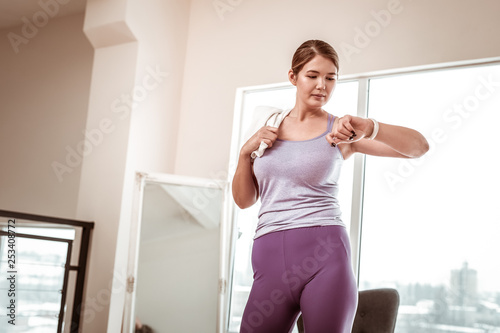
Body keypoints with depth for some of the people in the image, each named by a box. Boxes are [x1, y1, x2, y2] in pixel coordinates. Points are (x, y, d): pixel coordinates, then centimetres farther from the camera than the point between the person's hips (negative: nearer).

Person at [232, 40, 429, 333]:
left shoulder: (340, 130, 5)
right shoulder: (270, 128, 14)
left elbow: (419, 146, -5)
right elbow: (244, 200, 16)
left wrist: (369, 128, -22)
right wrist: (246, 152, 0)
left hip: (325, 256, -2)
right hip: (270, 256, 3)